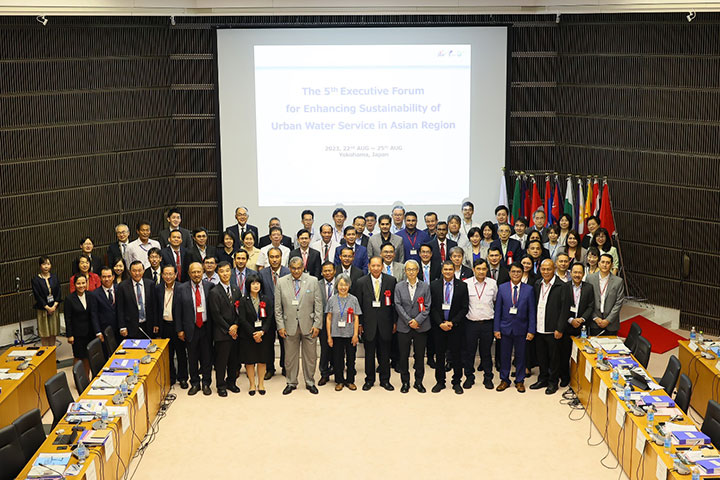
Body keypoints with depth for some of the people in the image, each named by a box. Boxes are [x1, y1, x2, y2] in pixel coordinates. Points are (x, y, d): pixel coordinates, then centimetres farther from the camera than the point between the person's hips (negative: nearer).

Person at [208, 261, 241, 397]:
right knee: (221, 360, 2)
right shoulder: (214, 292, -8)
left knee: (234, 359, 11)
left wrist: (236, 325, -7)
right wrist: (228, 329, -10)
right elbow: (216, 315, -11)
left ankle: (231, 382, 26)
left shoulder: (236, 290, 10)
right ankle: (221, 385, 14)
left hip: (235, 331, 5)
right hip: (221, 333, -5)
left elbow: (240, 310, 9)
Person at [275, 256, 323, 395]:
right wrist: (280, 326, -2)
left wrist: (317, 324, -4)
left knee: (310, 356, 6)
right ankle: (291, 383, 22)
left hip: (308, 325, 0)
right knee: (290, 356, 8)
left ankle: (310, 382, 21)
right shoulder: (281, 282, 2)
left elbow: (318, 305, 1)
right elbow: (278, 307, 3)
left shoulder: (313, 281, 1)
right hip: (289, 325, 0)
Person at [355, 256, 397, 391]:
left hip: (385, 323, 0)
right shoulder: (361, 282, 0)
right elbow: (358, 304, 2)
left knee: (385, 353, 8)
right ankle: (369, 380, 21)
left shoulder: (391, 281, 0)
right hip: (368, 323, 0)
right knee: (369, 353, 8)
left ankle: (385, 380, 21)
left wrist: (395, 322, 0)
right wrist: (359, 323, -1)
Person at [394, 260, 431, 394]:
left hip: (421, 327, 0)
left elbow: (427, 306, 0)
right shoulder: (399, 286, 4)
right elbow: (398, 305, -1)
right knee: (403, 356, 4)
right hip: (403, 327, 0)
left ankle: (419, 382, 17)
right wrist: (409, 321, -10)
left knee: (420, 356, 5)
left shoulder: (425, 286, 4)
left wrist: (418, 320, -11)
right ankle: (405, 382, 15)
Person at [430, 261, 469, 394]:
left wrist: (452, 322, -11)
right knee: (439, 355, 7)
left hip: (456, 327, -1)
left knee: (457, 355, 4)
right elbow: (432, 307, 1)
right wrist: (440, 323, -10)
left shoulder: (462, 286, 0)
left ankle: (457, 382, 15)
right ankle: (440, 382, 19)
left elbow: (464, 308, -2)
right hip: (438, 327, 1)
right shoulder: (434, 285, 2)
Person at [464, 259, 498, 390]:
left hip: (488, 323, 1)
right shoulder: (466, 283, -3)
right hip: (471, 323, -1)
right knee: (469, 351, 5)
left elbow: (496, 301, 12)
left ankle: (488, 378, 20)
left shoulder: (493, 283, 3)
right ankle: (469, 377, 19)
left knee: (486, 352, 9)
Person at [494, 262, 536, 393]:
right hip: (505, 327, 1)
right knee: (505, 355, 8)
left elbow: (531, 312, -1)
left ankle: (520, 381, 22)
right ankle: (504, 380, 21)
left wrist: (531, 330, -6)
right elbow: (498, 309, 2)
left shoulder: (529, 289, -1)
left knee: (521, 356, 8)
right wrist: (496, 328, -3)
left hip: (521, 328, 0)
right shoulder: (502, 288, 1)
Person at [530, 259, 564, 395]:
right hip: (539, 329, 6)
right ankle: (543, 379, 30)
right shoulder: (537, 284, 9)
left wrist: (559, 329, -14)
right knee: (541, 356, 15)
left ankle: (553, 382, 19)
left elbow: (564, 310, -12)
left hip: (553, 330, -6)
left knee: (554, 357, 6)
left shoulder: (561, 286, -11)